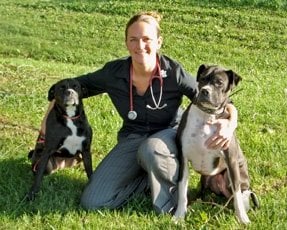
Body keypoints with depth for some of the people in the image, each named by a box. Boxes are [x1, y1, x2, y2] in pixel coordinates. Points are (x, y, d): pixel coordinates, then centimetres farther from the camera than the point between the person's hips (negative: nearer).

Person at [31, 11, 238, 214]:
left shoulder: (174, 72, -20)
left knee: (150, 150, -43)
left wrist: (230, 123, -37)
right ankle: (153, 178, 7)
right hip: (132, 139, 3)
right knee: (92, 202, -11)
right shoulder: (114, 72, -12)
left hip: (168, 135, -3)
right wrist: (49, 116, -2)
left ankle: (173, 191, -11)